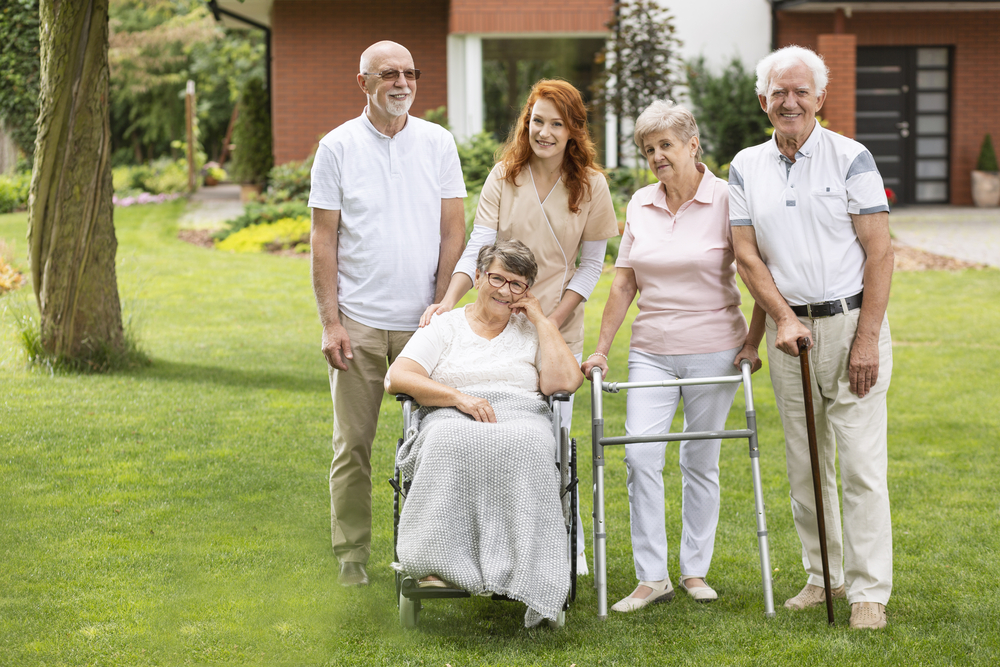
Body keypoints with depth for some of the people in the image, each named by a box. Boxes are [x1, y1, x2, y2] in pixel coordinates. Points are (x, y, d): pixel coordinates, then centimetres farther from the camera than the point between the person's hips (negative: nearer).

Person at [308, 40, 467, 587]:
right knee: (353, 443, 2)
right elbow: (324, 239, 0)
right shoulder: (338, 146, 1)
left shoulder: (438, 143, 6)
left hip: (422, 319, 1)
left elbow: (453, 232, 5)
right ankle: (351, 556, 10)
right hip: (358, 320, -1)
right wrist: (330, 322, -6)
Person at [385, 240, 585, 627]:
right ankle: (436, 564, -42)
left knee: (525, 447, -38)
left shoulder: (531, 330, 21)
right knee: (451, 443, -39)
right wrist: (460, 396, -11)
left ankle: (522, 569, -43)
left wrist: (541, 319, 8)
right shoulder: (445, 326, 19)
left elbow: (566, 382, 2)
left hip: (521, 419, 1)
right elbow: (397, 378, 2)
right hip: (452, 420, 0)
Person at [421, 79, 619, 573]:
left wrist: (552, 322, -8)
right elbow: (478, 247, -5)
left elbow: (591, 265, 3)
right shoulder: (504, 177, -1)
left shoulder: (591, 185, 0)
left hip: (559, 330, -1)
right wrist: (449, 300, -20)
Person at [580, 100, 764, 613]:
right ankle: (651, 576, -4)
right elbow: (623, 284, 11)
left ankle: (695, 570, 18)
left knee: (701, 461, 5)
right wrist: (601, 348, 8)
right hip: (651, 353, 3)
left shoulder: (726, 201, -5)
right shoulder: (639, 206, 7)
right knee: (640, 455, -10)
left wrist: (752, 341, -8)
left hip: (714, 350, -3)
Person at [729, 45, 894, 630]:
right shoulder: (746, 167, 8)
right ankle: (824, 576, 22)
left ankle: (869, 591, 0)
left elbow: (880, 253, -7)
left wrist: (866, 339, -13)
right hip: (790, 330, 4)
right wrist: (783, 318, -9)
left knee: (862, 462, -6)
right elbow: (748, 254, 6)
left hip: (851, 323, -4)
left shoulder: (851, 158, -5)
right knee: (805, 465, 10)